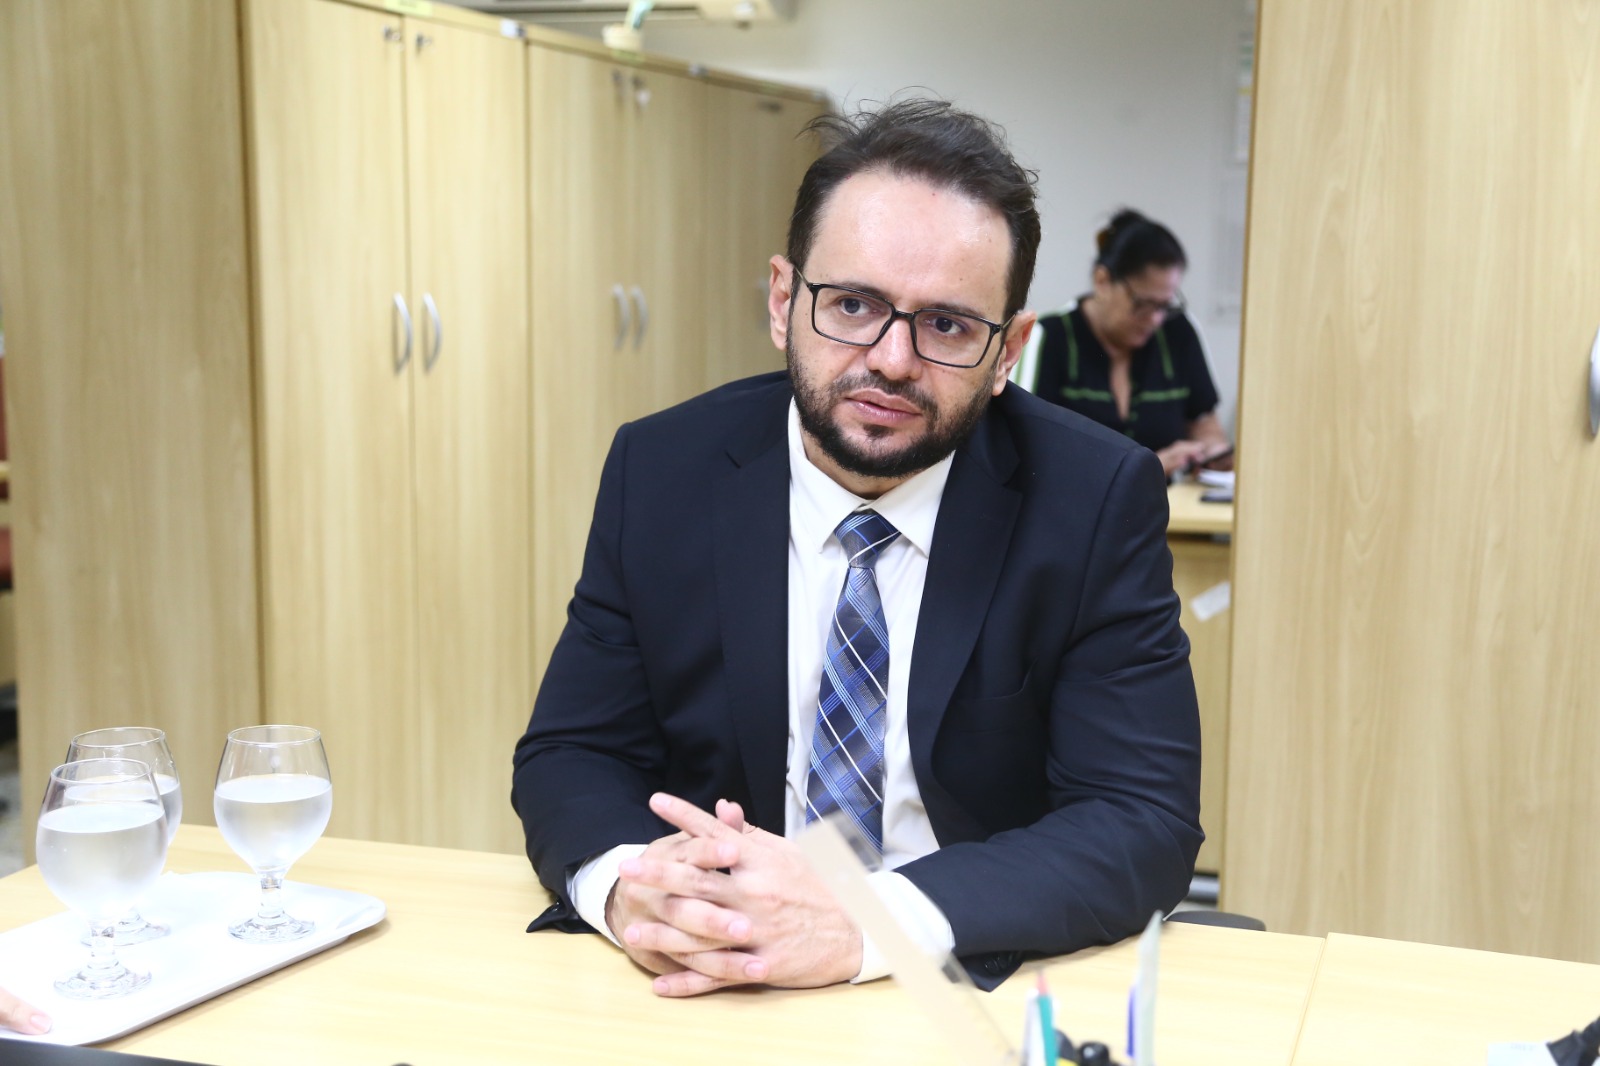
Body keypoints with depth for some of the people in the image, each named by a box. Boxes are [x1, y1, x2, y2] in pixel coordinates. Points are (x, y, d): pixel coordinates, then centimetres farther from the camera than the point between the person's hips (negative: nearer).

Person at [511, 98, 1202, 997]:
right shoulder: (662, 474, -2)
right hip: (708, 995, 0)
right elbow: (568, 756, 1)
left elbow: (1147, 821, -13)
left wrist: (864, 923, -28)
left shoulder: (1097, 500, -9)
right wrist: (629, 882, -23)